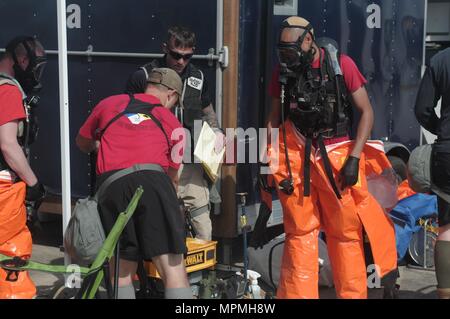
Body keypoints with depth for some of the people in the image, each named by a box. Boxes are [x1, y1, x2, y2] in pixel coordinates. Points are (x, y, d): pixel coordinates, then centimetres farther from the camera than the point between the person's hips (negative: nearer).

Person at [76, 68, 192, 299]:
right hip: (152, 180, -2)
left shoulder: (109, 104, 24)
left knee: (122, 271, 13)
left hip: (110, 183, 2)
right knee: (173, 270, -3)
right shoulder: (172, 123, 21)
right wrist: (171, 202, 48)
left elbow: (82, 143, 39)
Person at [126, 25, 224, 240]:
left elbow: (207, 111, 28)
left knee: (203, 230, 0)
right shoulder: (143, 77, 0)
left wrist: (215, 132, 8)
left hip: (190, 163, 4)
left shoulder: (198, 77, 14)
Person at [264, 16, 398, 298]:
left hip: (337, 156, -2)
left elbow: (367, 112, -2)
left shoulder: (341, 64, -4)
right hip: (295, 158, 2)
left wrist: (354, 158, -10)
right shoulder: (283, 71, 6)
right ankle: (299, 294, 10)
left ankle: (354, 294, 13)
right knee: (300, 233, 4)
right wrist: (268, 162, 5)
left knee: (346, 233, 1)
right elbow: (275, 118, 13)